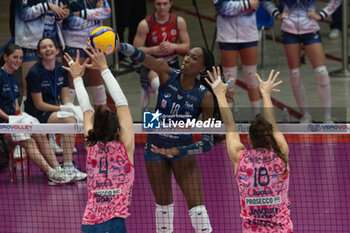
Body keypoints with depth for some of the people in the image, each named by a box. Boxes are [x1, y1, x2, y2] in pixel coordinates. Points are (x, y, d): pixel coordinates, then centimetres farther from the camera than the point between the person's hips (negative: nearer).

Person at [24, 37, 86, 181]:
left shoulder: (61, 69, 6)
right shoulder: (35, 72, -13)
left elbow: (65, 97, 9)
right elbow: (39, 104, -13)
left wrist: (70, 107, -13)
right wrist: (62, 109, -20)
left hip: (55, 109, 7)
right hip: (37, 115, -7)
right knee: (69, 119, -29)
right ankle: (67, 167, -31)